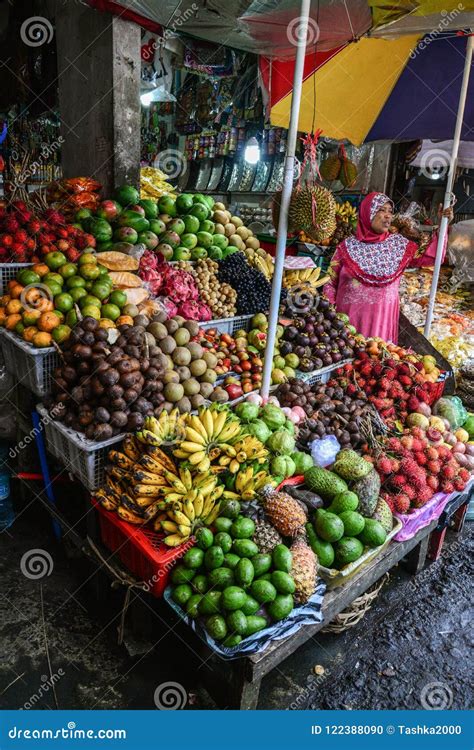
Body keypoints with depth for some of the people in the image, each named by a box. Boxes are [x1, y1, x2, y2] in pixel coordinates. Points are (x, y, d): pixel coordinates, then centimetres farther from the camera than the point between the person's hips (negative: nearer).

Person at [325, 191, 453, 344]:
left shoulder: (398, 244, 6)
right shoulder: (348, 246, -1)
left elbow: (430, 257, 5)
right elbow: (331, 284, 2)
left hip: (382, 318, 2)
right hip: (348, 317, -2)